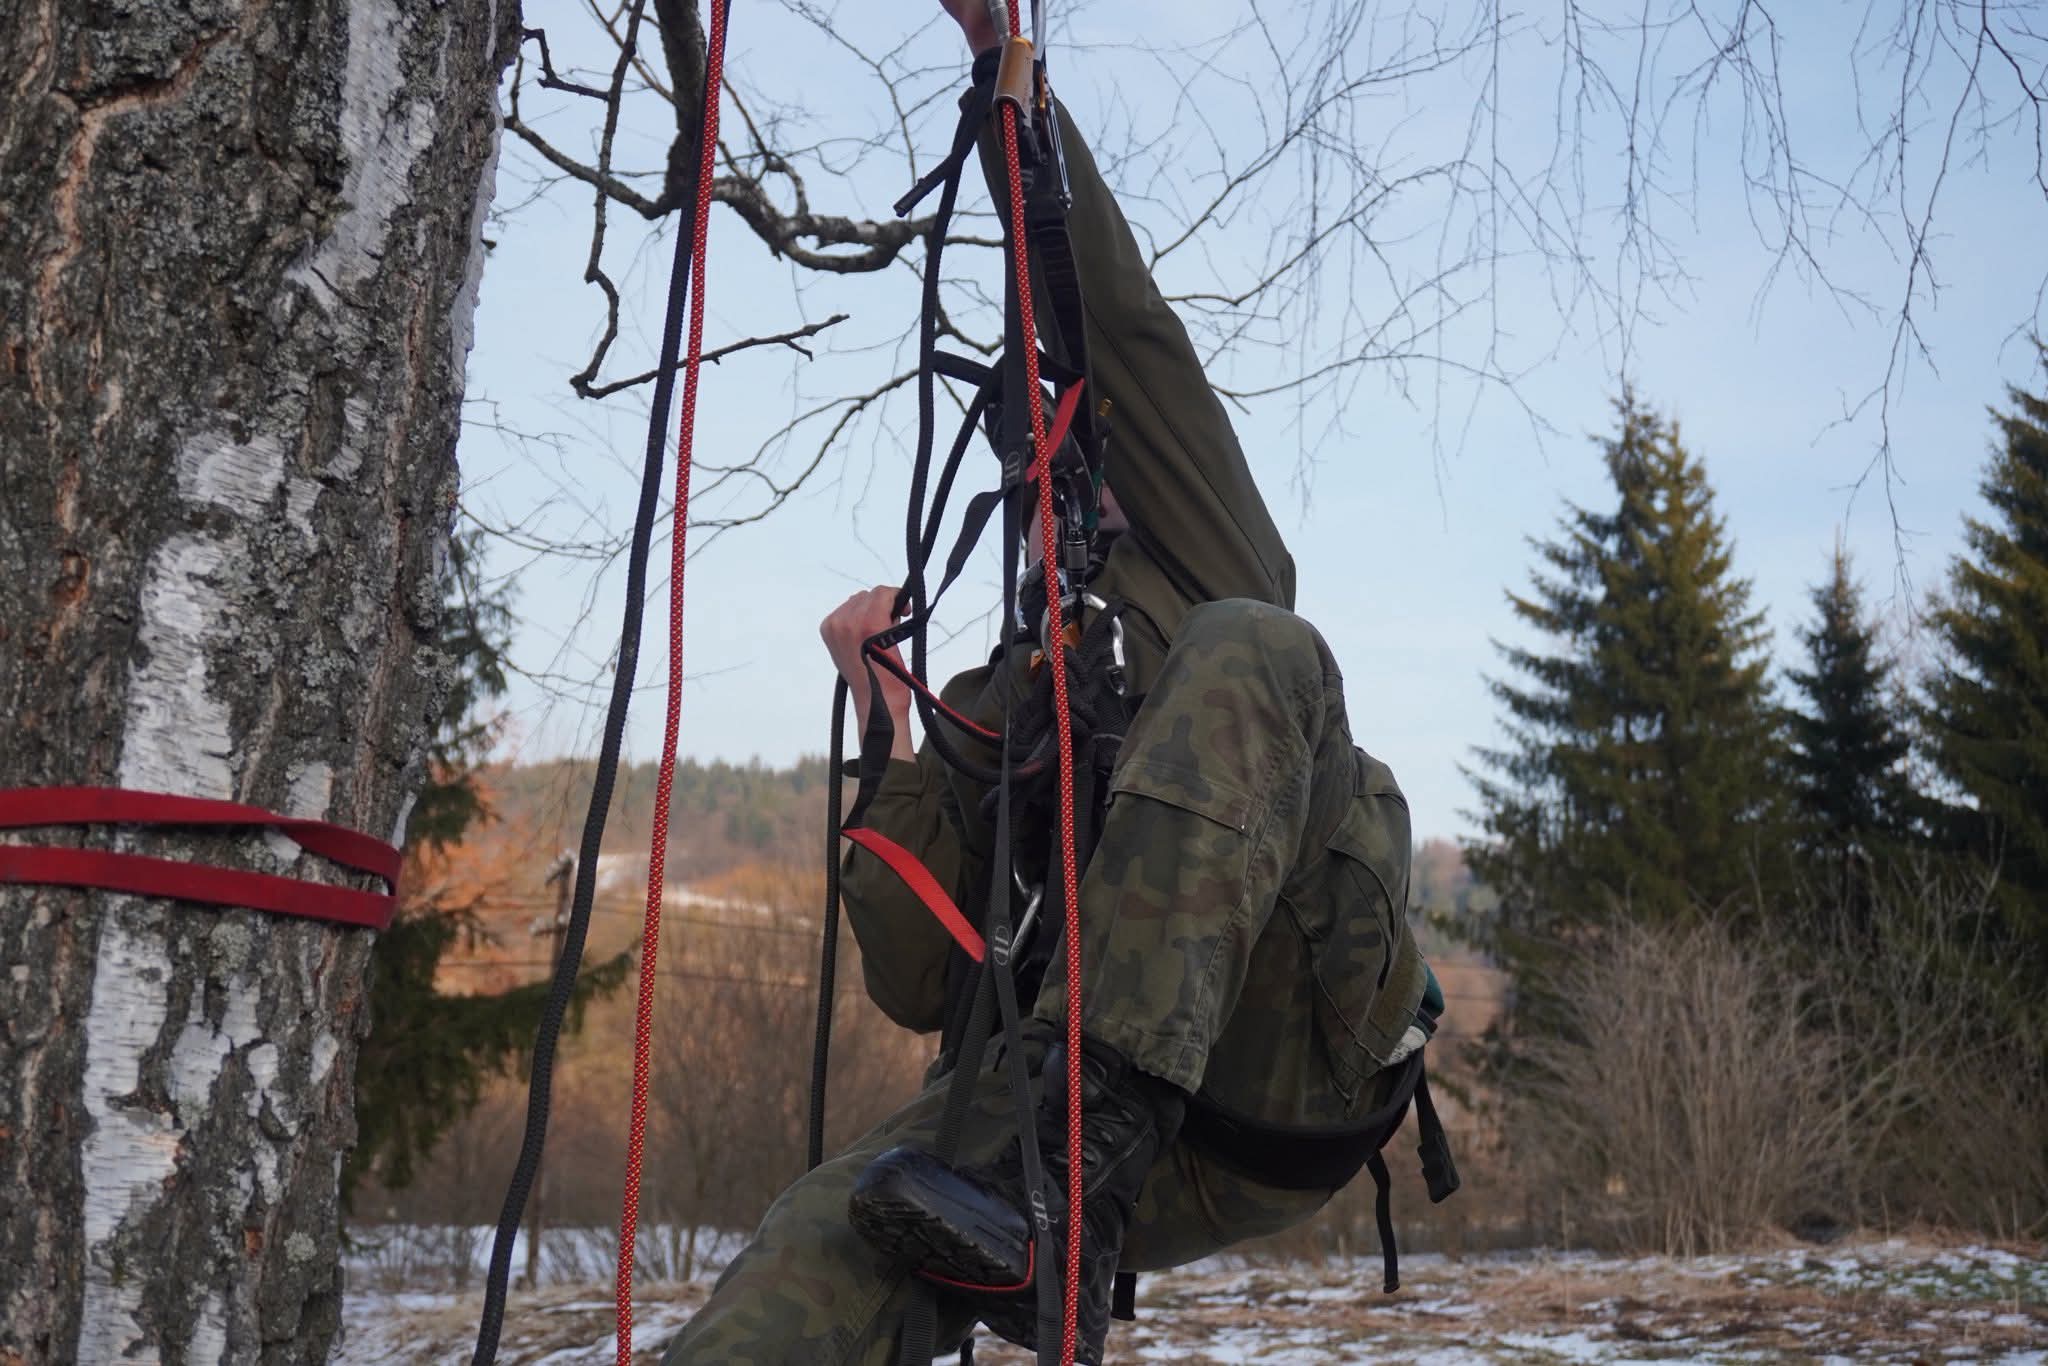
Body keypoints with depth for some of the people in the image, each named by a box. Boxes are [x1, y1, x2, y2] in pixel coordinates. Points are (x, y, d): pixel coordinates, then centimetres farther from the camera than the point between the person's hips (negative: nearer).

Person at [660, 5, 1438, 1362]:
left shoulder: (1209, 572, 22)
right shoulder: (983, 715, 27)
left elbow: (1118, 319, 9)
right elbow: (921, 985, 12)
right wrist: (892, 729, 3)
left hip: (1303, 1040, -1)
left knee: (1249, 651, -25)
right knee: (833, 1242, -30)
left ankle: (1077, 1157, -36)